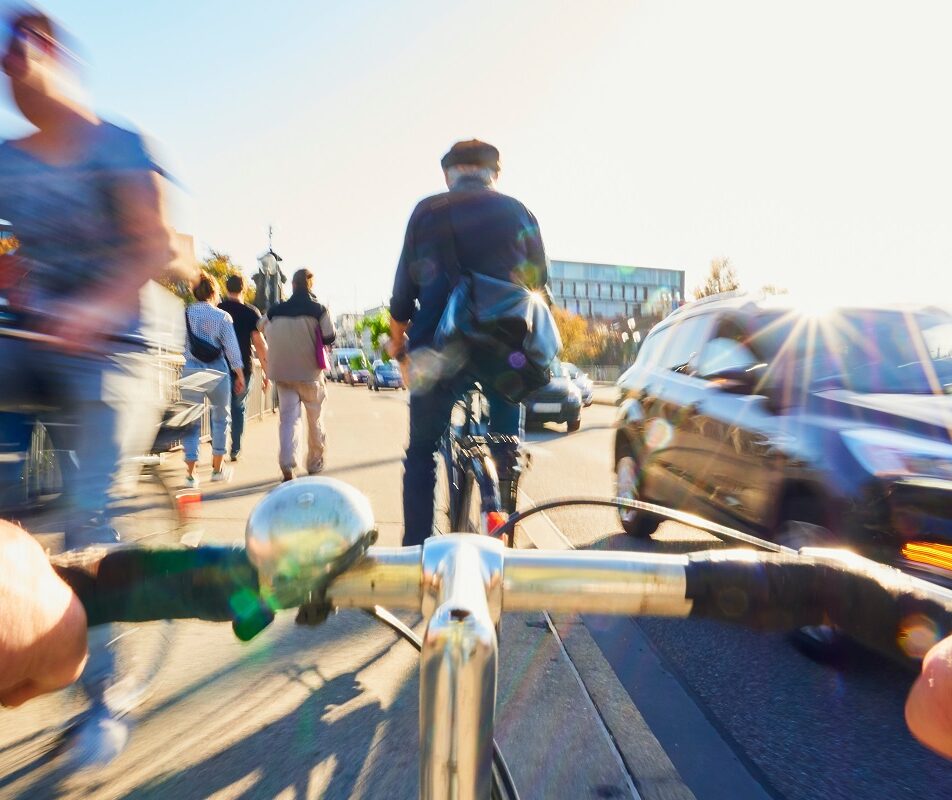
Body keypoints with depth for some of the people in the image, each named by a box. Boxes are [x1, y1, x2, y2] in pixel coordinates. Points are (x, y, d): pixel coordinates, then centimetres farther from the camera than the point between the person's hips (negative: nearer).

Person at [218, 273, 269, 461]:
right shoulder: (251, 312, -4)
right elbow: (260, 344, -8)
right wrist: (266, 371, -3)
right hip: (242, 369, -1)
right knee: (238, 407, 15)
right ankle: (235, 449, 18)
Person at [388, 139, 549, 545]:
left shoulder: (426, 211, 5)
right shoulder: (517, 212, 7)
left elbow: (404, 287, 5)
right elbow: (539, 280, 11)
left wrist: (398, 340, 18)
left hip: (438, 348, 0)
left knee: (421, 452, 11)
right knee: (507, 445, 15)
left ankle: (415, 546, 12)